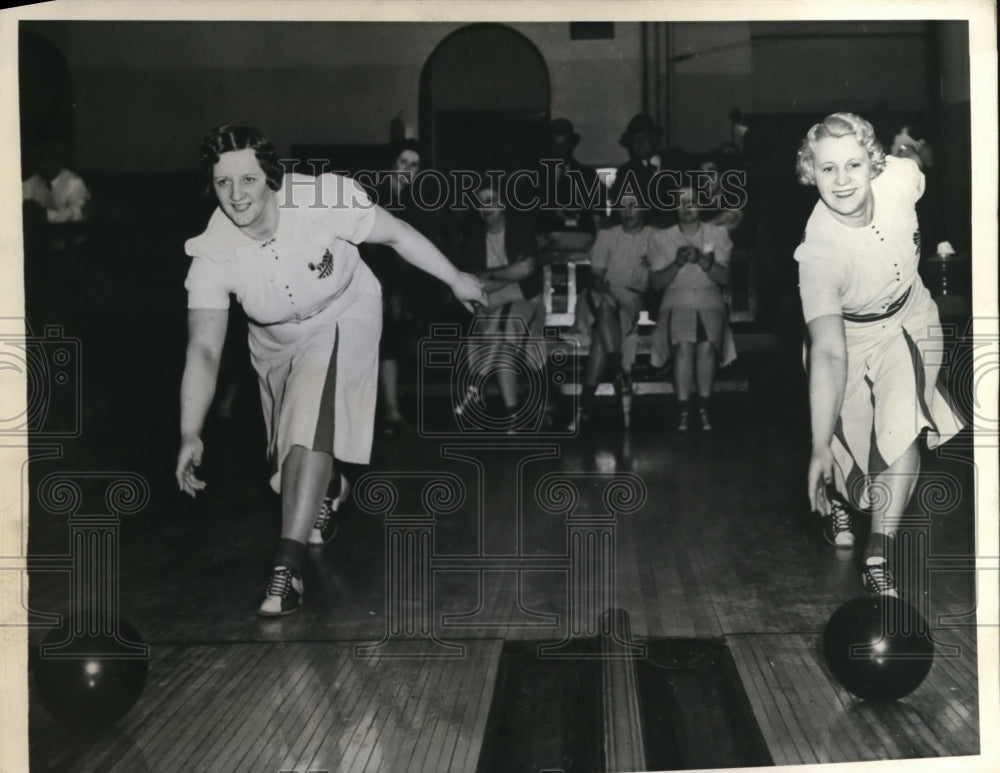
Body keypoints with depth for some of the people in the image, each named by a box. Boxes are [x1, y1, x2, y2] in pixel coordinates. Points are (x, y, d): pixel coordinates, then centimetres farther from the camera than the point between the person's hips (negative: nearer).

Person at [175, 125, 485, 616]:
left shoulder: (323, 198, -32)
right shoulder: (212, 254, -26)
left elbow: (396, 234, -15)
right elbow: (204, 350, -27)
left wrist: (455, 279, -3)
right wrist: (190, 434, -38)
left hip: (342, 321, -3)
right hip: (276, 342, 3)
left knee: (311, 426, -23)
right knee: (295, 440, 12)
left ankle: (289, 563, -21)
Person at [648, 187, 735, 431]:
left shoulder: (718, 234, 13)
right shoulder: (661, 239, 13)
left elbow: (724, 278, 3)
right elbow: (657, 282, 5)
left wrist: (702, 260, -15)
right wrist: (677, 263, -13)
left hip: (710, 303, 1)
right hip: (676, 304, 0)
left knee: (707, 344, -30)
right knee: (684, 345, -30)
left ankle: (705, 407, -20)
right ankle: (683, 409, -28)